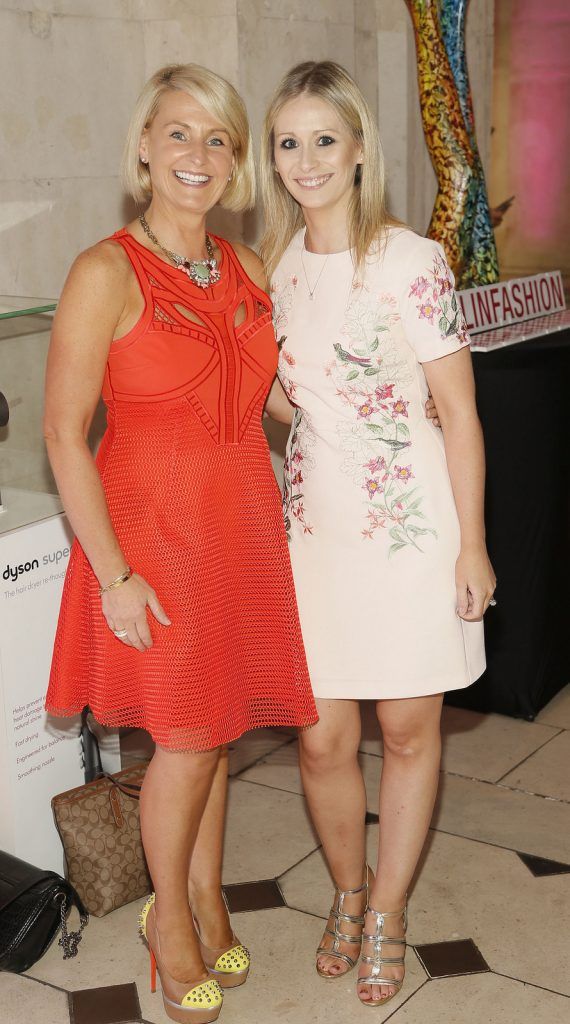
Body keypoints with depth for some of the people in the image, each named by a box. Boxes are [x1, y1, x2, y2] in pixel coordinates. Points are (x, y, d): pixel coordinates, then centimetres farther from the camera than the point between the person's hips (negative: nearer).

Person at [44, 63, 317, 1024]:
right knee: (187, 736, 4)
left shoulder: (248, 269, 6)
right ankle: (169, 915, 29)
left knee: (215, 725, 16)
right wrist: (113, 574, -17)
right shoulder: (106, 273, -13)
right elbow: (64, 433, -14)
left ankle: (206, 893, 37)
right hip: (154, 530, -5)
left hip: (243, 527, 5)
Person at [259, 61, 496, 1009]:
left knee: (408, 727, 8)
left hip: (410, 521, -3)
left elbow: (458, 412, -8)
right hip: (314, 522, 4)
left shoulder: (413, 262, -10)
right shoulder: (274, 265, 5)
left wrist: (472, 544, -8)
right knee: (322, 736, 6)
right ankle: (347, 888, 33)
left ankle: (387, 912, 29)